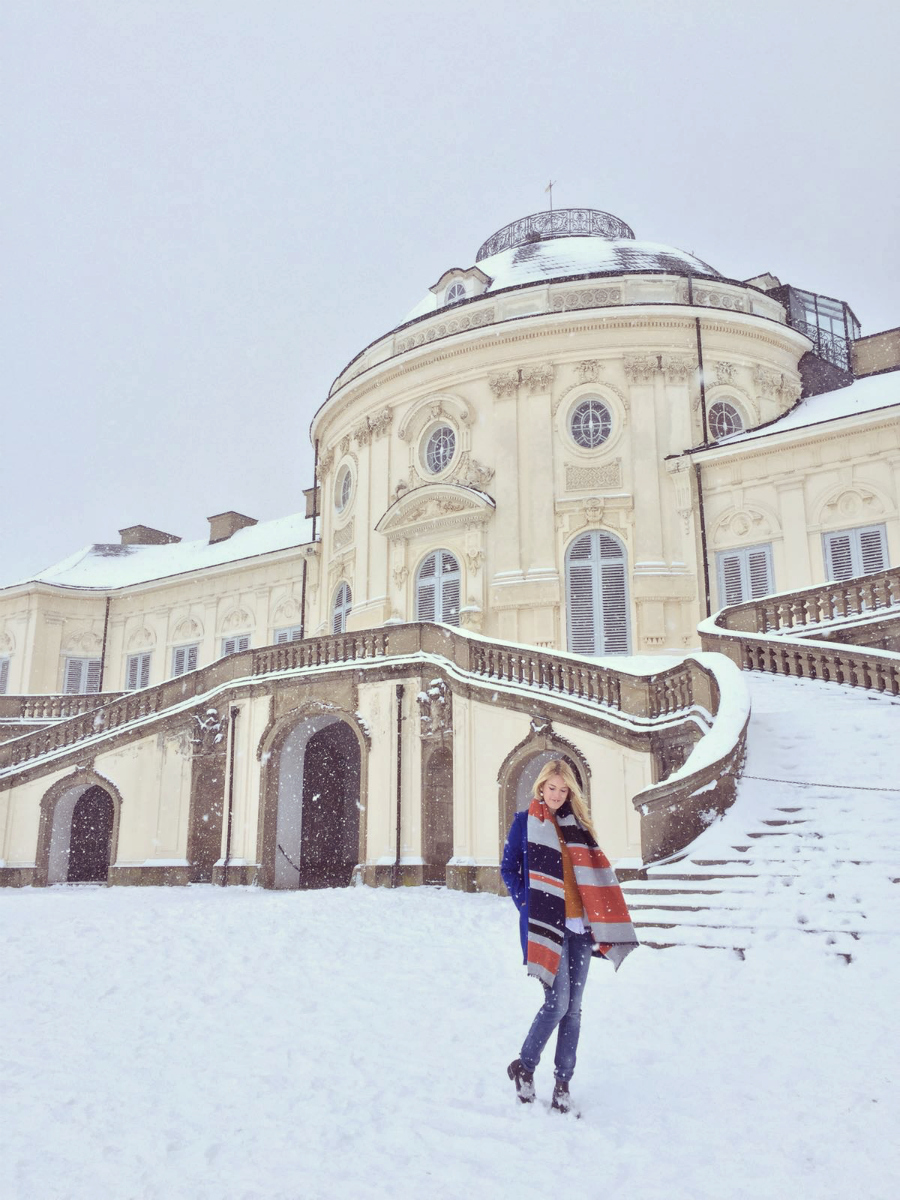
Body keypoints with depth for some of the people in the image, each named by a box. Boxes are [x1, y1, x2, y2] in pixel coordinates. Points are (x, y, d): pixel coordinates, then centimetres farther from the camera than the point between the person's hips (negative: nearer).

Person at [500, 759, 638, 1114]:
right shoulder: (525, 822, 3)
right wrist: (527, 905, -7)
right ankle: (524, 1066, 9)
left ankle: (563, 1082, 14)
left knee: (573, 1007, 5)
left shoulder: (578, 824, 13)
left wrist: (599, 920, 4)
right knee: (557, 1002, -11)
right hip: (547, 924, -4)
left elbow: (595, 872, 15)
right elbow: (509, 869, 4)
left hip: (579, 925, 4)